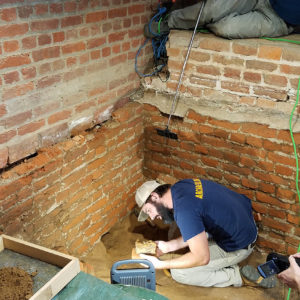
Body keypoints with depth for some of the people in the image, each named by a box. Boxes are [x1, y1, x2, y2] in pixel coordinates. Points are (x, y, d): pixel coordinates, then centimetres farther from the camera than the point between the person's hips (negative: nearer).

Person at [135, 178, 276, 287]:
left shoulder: (183, 210, -30)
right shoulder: (180, 186, -1)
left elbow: (202, 258, -27)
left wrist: (160, 264, -19)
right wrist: (170, 246, 0)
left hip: (238, 245, -9)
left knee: (178, 273, -4)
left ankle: (232, 275, 8)